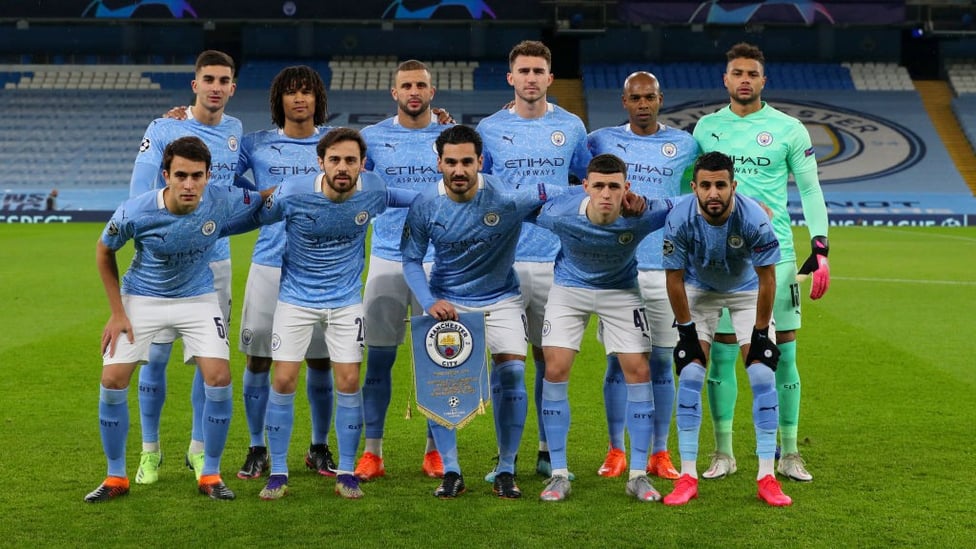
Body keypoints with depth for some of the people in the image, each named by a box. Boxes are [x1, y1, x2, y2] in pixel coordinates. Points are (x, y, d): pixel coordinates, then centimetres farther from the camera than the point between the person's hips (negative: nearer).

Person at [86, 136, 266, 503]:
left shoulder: (223, 203, -23)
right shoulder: (134, 213, -25)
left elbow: (266, 205, -1)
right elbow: (104, 251, -5)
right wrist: (117, 312, -5)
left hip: (197, 297, 1)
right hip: (142, 298, 0)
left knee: (219, 377, -14)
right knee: (112, 380, -9)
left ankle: (210, 475, 4)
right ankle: (116, 478, 9)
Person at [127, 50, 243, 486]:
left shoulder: (236, 131, 8)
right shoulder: (164, 129, -6)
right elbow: (139, 194, -9)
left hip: (215, 260, 4)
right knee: (156, 353, -2)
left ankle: (199, 448, 19)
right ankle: (149, 450, 13)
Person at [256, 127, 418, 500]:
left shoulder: (372, 190, -14)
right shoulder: (292, 194, -21)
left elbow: (394, 196, 11)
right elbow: (256, 218, 0)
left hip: (346, 298, 1)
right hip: (296, 297, -1)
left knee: (349, 381, -3)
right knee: (283, 380, -5)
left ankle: (346, 472, 11)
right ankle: (278, 473, 9)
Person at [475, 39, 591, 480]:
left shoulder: (571, 127, 7)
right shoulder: (489, 129, 5)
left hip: (555, 260, 1)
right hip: (501, 259, -1)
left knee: (551, 357, 6)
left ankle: (549, 452, 16)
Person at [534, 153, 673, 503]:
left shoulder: (643, 215, -29)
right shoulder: (560, 214, -31)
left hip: (621, 290, 0)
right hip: (569, 288, 0)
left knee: (639, 370, -7)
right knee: (555, 370, -10)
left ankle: (638, 474, 5)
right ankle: (558, 473, 1)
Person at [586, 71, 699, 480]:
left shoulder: (684, 144, 9)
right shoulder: (601, 140, 7)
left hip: (664, 267, 1)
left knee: (661, 361, 3)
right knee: (617, 361, 2)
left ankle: (660, 453, 12)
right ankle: (616, 452, 11)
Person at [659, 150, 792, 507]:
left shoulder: (754, 219, -33)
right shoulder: (679, 219, -30)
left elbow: (767, 280, -20)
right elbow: (674, 278, -17)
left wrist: (760, 332, -15)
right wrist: (686, 331, -14)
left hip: (747, 291, 0)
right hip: (698, 291, 1)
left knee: (762, 375, -10)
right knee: (690, 375, -10)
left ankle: (767, 477, -2)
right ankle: (688, 475, -4)